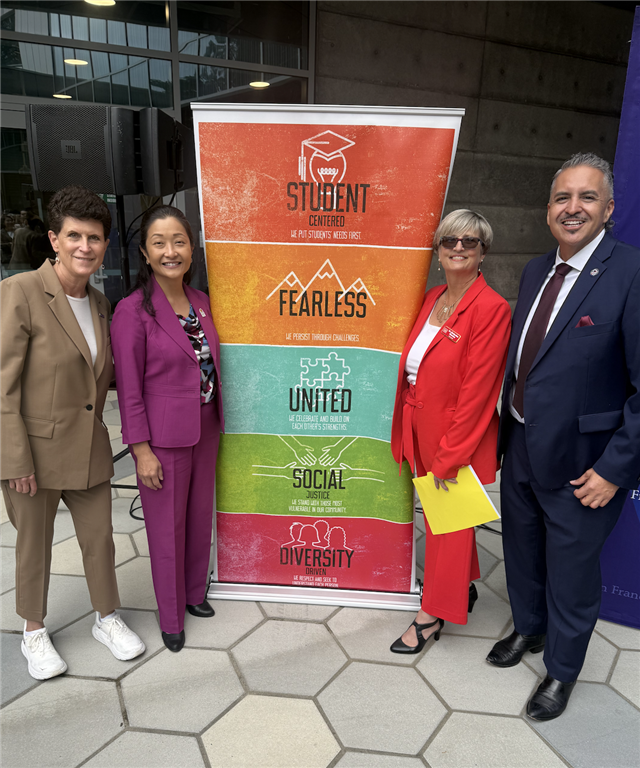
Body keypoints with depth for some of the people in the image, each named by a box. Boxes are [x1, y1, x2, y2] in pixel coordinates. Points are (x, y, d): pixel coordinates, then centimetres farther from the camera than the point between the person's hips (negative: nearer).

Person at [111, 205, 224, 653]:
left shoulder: (201, 301, 4)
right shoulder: (133, 311, -14)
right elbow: (129, 388, -13)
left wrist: (216, 424, 11)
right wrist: (142, 451, -14)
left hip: (206, 430, 6)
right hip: (163, 436, -6)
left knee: (201, 515, 19)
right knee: (167, 527, 10)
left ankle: (195, 592, 43)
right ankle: (171, 617, 32)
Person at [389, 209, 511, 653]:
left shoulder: (491, 308, -17)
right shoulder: (432, 299, 6)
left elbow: (476, 391, -19)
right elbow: (415, 367, 8)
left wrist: (448, 456, -17)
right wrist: (420, 442, 5)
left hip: (458, 437, -7)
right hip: (423, 430, 7)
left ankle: (434, 614, 30)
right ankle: (464, 589, 45)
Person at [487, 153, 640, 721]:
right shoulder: (536, 270, 4)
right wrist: (508, 427, 10)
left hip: (580, 462, -6)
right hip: (520, 446, 6)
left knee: (572, 573, 15)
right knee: (522, 551, 25)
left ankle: (562, 671, 42)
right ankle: (529, 629, 53)